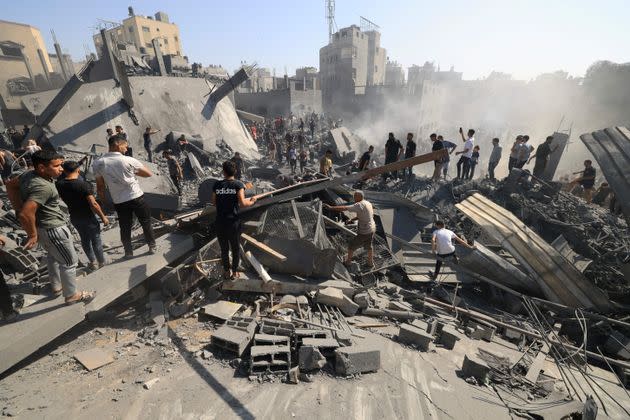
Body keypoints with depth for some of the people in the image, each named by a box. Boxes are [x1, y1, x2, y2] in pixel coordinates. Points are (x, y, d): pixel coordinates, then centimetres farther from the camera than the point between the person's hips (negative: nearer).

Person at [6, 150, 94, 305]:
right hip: (53, 229, -10)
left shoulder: (29, 174, -4)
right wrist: (32, 235, -22)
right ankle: (71, 295, 23)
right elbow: (26, 214, -38)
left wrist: (18, 208, 13)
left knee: (53, 255, 30)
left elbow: (11, 185, 15)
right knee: (69, 262, 8)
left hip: (43, 226, 10)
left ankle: (56, 286, 48)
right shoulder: (43, 186, -32)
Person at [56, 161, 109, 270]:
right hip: (87, 217, -5)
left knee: (85, 239, 20)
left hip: (73, 217, 6)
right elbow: (93, 204, -23)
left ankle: (93, 262, 29)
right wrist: (103, 217, -14)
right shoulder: (84, 185, -23)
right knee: (96, 240, 8)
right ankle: (102, 263, 20)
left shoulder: (59, 184, -6)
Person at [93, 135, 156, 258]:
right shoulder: (129, 160, -14)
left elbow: (100, 185, 2)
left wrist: (103, 200, 15)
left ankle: (128, 252, 23)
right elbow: (148, 174, -5)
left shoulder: (98, 163, -5)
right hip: (136, 197, -2)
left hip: (119, 202, 3)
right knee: (146, 222, 13)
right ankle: (152, 246, 22)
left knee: (125, 227, 13)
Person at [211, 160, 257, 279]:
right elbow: (242, 203, -18)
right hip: (233, 222, -2)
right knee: (235, 248, 16)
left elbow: (214, 202, 6)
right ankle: (234, 272, 29)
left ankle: (226, 271, 33)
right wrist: (251, 201, 0)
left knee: (224, 248, 18)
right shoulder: (238, 184, -9)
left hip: (220, 222, 3)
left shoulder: (217, 185, 0)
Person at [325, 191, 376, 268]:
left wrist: (331, 207, -26)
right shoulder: (368, 203, 5)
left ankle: (348, 262, 31)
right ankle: (371, 263, 45)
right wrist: (352, 219, 10)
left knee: (351, 245, 12)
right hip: (372, 229, 8)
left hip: (364, 232, -8)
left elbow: (344, 208, -29)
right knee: (369, 246, 29)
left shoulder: (359, 205, -24)